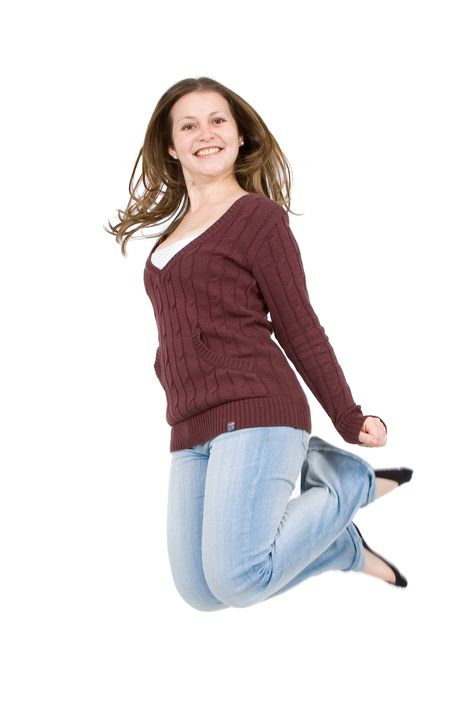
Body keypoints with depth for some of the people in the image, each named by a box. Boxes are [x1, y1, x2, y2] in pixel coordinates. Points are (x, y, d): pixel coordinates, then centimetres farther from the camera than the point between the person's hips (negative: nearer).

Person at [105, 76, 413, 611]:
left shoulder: (259, 214, -1)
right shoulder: (173, 230, 21)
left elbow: (299, 328, -2)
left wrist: (348, 420, -3)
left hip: (255, 411, -7)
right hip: (191, 431, 8)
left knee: (236, 579, -20)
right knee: (199, 592, 2)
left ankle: (350, 481, 5)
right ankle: (346, 549, 20)